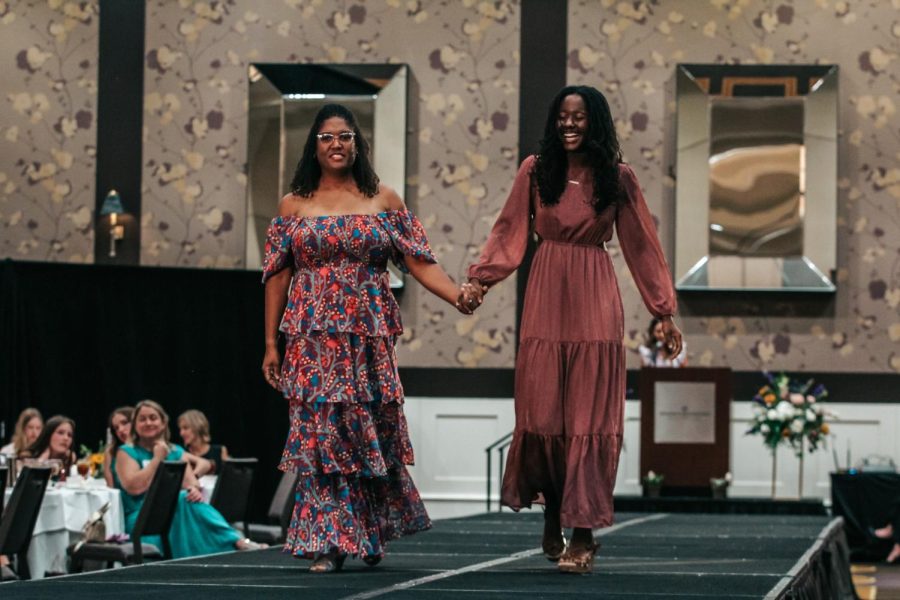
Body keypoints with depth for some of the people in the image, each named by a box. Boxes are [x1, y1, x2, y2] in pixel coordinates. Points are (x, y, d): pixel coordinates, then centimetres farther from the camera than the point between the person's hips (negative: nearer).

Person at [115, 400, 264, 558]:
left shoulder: (176, 452, 19)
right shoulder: (126, 453, 7)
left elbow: (191, 483, 2)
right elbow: (134, 487, -12)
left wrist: (194, 490, -22)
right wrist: (157, 458, -6)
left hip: (178, 512, 4)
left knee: (192, 502, -32)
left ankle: (238, 542, -50)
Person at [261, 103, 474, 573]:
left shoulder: (383, 201, 7)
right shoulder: (294, 206, 7)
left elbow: (417, 260, 1)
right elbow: (278, 275, 7)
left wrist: (457, 295, -16)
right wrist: (271, 343, 2)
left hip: (369, 338, 0)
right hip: (314, 339, 0)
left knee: (370, 434, 4)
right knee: (320, 433, -5)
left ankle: (370, 536, 22)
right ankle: (326, 544, -2)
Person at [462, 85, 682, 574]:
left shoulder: (617, 178, 3)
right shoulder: (536, 171, 5)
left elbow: (641, 245, 6)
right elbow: (509, 233, 5)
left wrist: (664, 312, 5)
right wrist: (478, 279, -9)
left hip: (594, 303, -1)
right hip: (546, 299, 1)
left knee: (589, 416, -4)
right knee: (542, 409, 1)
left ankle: (582, 533, -4)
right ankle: (552, 518, 17)